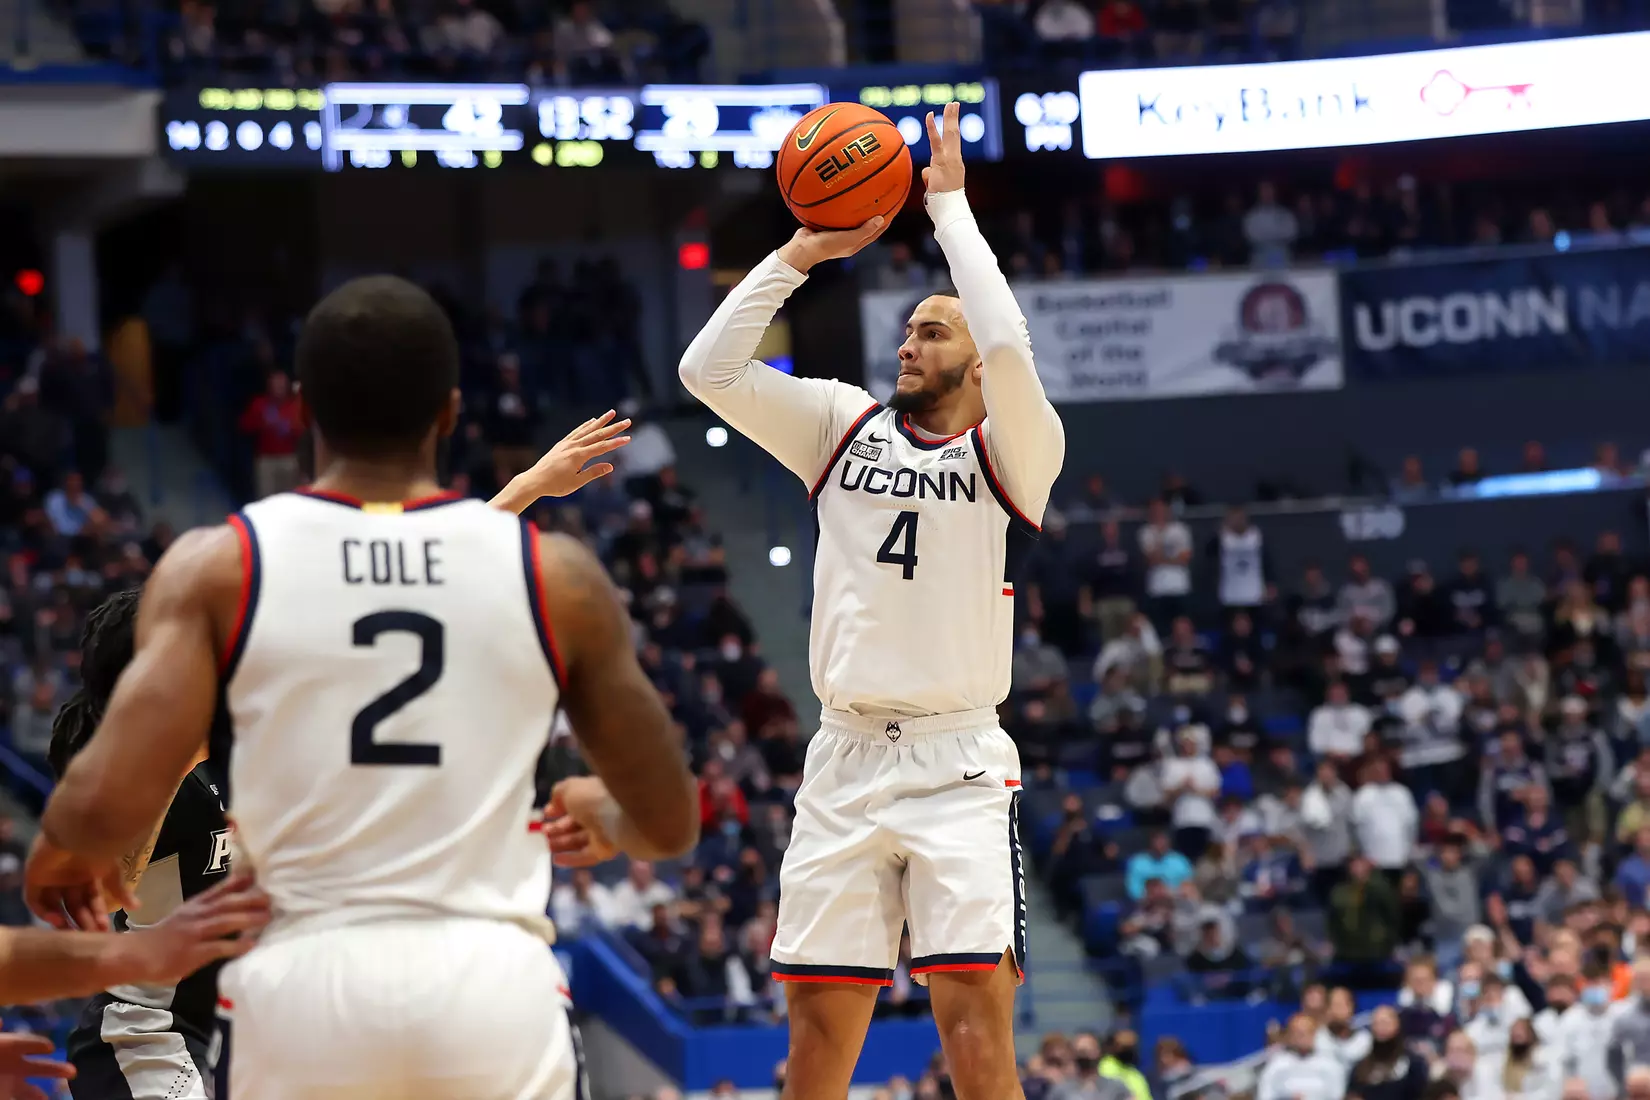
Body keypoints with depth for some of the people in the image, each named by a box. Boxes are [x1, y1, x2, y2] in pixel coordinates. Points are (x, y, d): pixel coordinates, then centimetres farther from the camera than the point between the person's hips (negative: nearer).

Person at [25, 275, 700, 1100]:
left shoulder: (219, 567, -1)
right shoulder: (555, 577, 3)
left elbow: (110, 804, -11)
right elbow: (669, 825, 10)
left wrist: (62, 846, 14)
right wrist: (594, 810, 34)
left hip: (300, 984, 0)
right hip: (493, 985, 0)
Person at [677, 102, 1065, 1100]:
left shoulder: (1013, 451, 1)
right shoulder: (847, 427, 13)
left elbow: (1008, 350, -20)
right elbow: (709, 371, 4)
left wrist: (950, 204, -10)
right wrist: (801, 255, 0)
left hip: (958, 764, -4)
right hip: (845, 760, 4)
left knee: (976, 1017, -15)